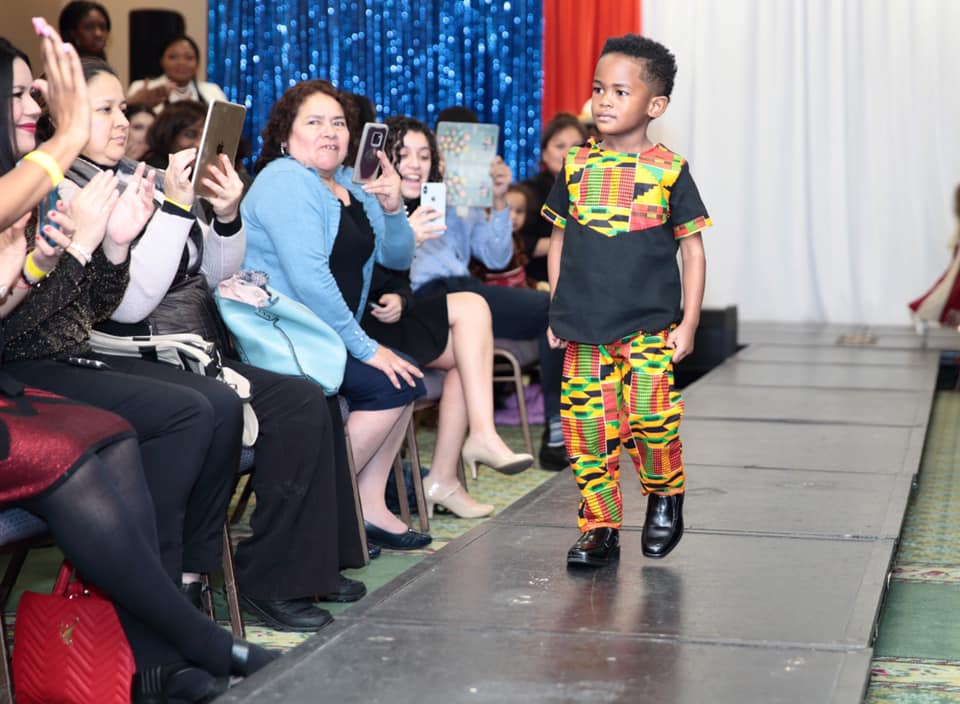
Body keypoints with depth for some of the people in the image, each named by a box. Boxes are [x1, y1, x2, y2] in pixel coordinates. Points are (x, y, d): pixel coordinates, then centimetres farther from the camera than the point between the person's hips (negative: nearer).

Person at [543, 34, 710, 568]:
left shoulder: (669, 171, -1)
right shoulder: (576, 166, 7)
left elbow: (693, 249, 3)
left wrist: (688, 323, -1)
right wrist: (556, 313, 10)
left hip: (649, 326, -3)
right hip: (583, 326, 3)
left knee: (651, 419, -12)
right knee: (586, 428, 1)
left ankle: (665, 495, 16)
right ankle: (599, 527, 13)